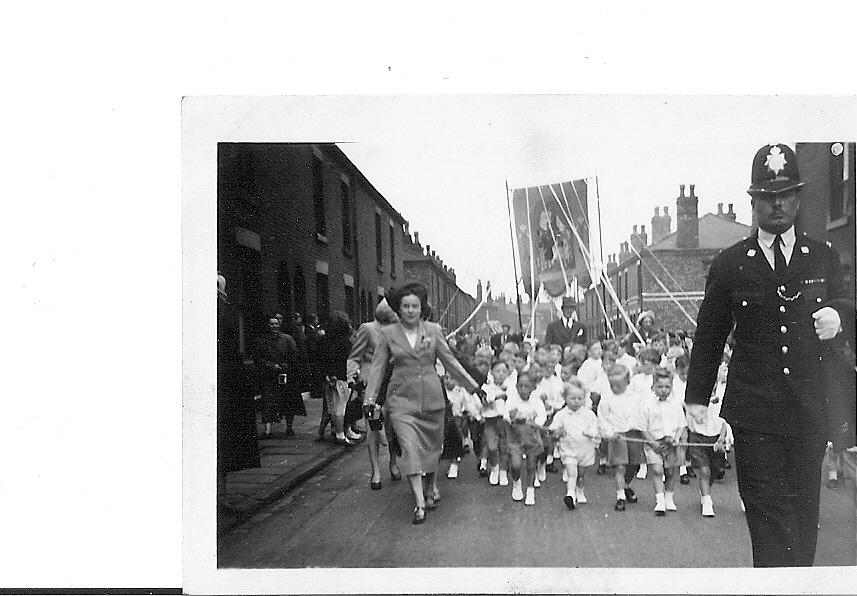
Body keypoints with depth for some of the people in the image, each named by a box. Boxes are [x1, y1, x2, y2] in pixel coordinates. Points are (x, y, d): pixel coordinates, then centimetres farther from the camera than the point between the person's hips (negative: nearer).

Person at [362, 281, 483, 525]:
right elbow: (378, 367, 2)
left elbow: (449, 360, 8)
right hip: (402, 398, -2)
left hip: (431, 397, 2)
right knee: (410, 447, -13)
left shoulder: (433, 330, 3)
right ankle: (419, 503, -13)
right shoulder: (387, 333, 0)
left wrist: (472, 385, 6)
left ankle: (430, 490, 30)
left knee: (432, 446, 10)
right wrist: (369, 398, -4)